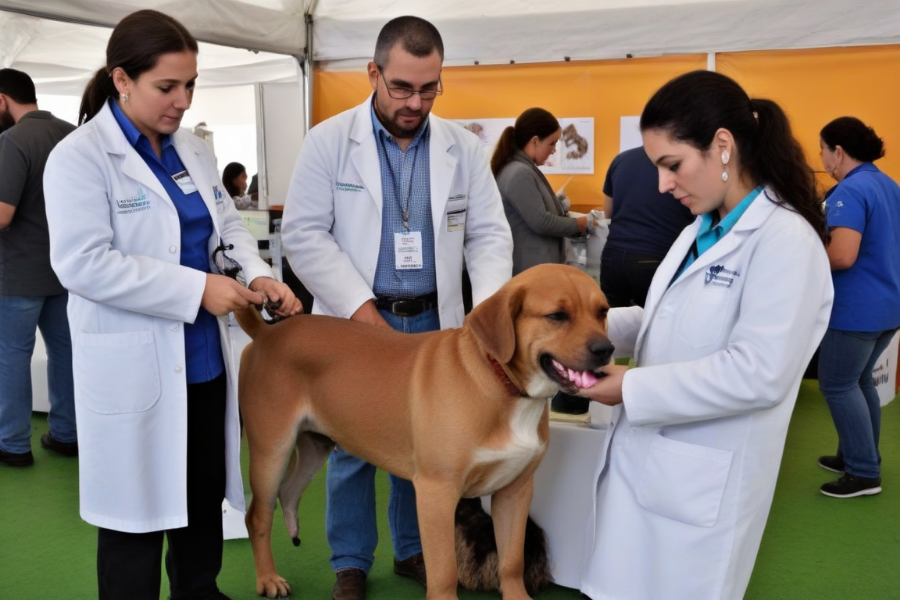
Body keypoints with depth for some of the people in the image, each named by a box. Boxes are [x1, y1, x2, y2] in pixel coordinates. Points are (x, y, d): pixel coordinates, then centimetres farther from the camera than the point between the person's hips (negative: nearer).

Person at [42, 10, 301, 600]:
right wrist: (197, 289, -24)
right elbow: (83, 263, -21)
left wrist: (258, 273, -8)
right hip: (133, 367, -7)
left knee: (207, 493, 19)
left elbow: (228, 222, 13)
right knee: (139, 507, 6)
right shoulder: (80, 157, -12)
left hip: (206, 358, 7)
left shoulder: (194, 149, 9)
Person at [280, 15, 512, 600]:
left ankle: (415, 550, 33)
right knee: (353, 447, 9)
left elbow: (489, 234, 2)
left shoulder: (464, 147, 1)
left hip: (434, 322, 3)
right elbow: (304, 234, -10)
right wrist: (363, 311, -17)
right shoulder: (328, 141, -6)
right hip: (356, 322, -2)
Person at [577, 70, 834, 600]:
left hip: (704, 482, -8)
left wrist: (632, 389, -20)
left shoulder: (785, 238, -18)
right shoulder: (700, 233, 12)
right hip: (645, 459, 8)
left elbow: (758, 374, -25)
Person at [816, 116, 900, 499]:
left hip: (857, 309, -10)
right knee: (859, 381, 19)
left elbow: (842, 256, -29)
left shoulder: (849, 191, -19)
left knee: (837, 386, 0)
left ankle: (865, 473, 5)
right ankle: (860, 456, 29)